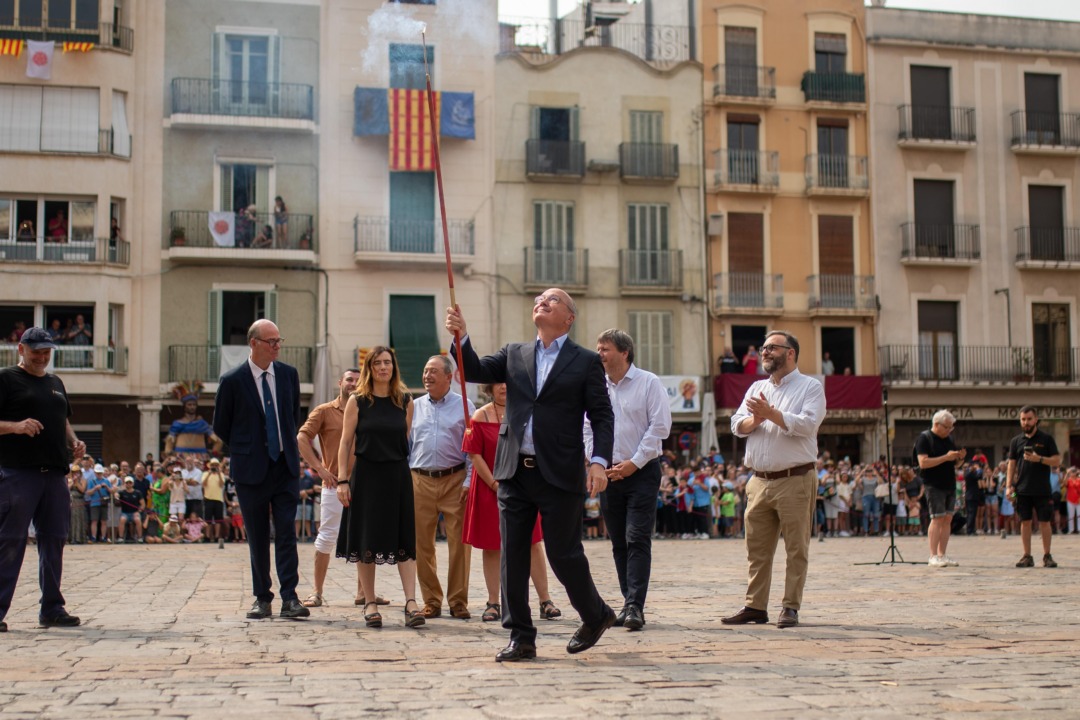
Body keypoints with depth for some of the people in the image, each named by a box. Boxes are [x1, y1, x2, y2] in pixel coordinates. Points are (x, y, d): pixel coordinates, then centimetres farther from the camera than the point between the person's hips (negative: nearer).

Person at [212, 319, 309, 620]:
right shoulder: (232, 380, -6)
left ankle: (289, 598, -5)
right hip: (251, 469, -2)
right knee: (258, 537, 6)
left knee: (287, 533, -5)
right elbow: (221, 426, 5)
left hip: (285, 466, 2)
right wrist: (245, 451, 10)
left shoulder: (289, 374, 4)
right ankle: (262, 598, 15)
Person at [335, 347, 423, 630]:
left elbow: (407, 439, 12)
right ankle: (370, 604, 11)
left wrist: (404, 466, 6)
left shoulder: (405, 400, 6)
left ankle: (411, 602, -9)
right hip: (366, 475, -1)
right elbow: (345, 442, -1)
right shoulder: (357, 401, 0)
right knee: (366, 542, 3)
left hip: (398, 475, 1)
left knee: (404, 540, -5)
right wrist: (342, 480, -7)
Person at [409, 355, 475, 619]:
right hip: (420, 481, 3)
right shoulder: (414, 407, 11)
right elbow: (405, 446, 14)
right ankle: (431, 601, 13)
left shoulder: (464, 406, 3)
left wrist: (469, 482, -7)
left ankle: (458, 602, 6)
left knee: (459, 543, -3)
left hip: (455, 481, -2)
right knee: (422, 545, 3)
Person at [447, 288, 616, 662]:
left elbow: (602, 416, -2)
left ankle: (596, 615, 26)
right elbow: (475, 371, 3)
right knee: (513, 556, 3)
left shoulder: (585, 362, 2)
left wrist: (599, 461, -15)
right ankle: (520, 636, 10)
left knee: (564, 554, 2)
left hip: (560, 475, -4)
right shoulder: (515, 354, 14)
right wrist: (461, 337, -15)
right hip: (515, 472, 4)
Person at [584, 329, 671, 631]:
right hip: (608, 473, 5)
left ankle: (635, 607, -14)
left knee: (637, 539, -11)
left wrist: (634, 463, -11)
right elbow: (588, 428, 12)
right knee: (618, 543, 7)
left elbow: (660, 427, -8)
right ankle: (628, 603, 13)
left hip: (641, 471, -4)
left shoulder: (649, 383, -3)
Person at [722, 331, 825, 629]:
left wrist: (771, 413, -15)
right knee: (756, 548, 7)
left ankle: (791, 607, 3)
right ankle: (755, 606, 12)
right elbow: (737, 425, 10)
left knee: (796, 548, -2)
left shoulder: (810, 387, 2)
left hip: (795, 480, -5)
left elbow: (807, 424, -14)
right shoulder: (756, 389, 20)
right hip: (759, 480, 6)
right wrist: (755, 420, -11)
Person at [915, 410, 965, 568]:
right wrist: (946, 457, -20)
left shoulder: (948, 439, 16)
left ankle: (942, 555, 9)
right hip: (934, 485, -7)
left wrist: (960, 458, 1)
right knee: (937, 518, -11)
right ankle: (933, 556, -9)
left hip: (950, 484, 7)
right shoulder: (924, 438, -7)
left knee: (948, 519, 5)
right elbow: (923, 462, -18)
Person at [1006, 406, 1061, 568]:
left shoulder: (1046, 439, 3)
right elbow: (1012, 464, 10)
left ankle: (1047, 555, 8)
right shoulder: (1016, 441, 10)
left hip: (1042, 489, -2)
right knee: (1025, 522, 3)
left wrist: (1039, 459, -17)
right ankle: (1027, 556, 9)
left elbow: (1057, 460, -1)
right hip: (1022, 489, 2)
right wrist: (1009, 485, 1)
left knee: (1044, 522, 0)